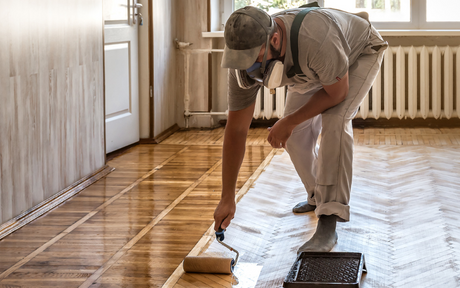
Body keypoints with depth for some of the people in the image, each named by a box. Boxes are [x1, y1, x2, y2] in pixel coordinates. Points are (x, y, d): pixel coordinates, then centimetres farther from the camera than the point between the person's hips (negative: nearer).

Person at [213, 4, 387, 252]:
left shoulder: (316, 40, -48)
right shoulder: (245, 62, -29)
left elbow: (337, 93, -29)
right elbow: (236, 128, -21)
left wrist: (289, 122, -21)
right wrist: (227, 199, -20)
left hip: (360, 53, -6)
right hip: (315, 71, 6)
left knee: (334, 122, -27)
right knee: (295, 135, 0)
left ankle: (328, 225, -25)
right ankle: (318, 197, 29)